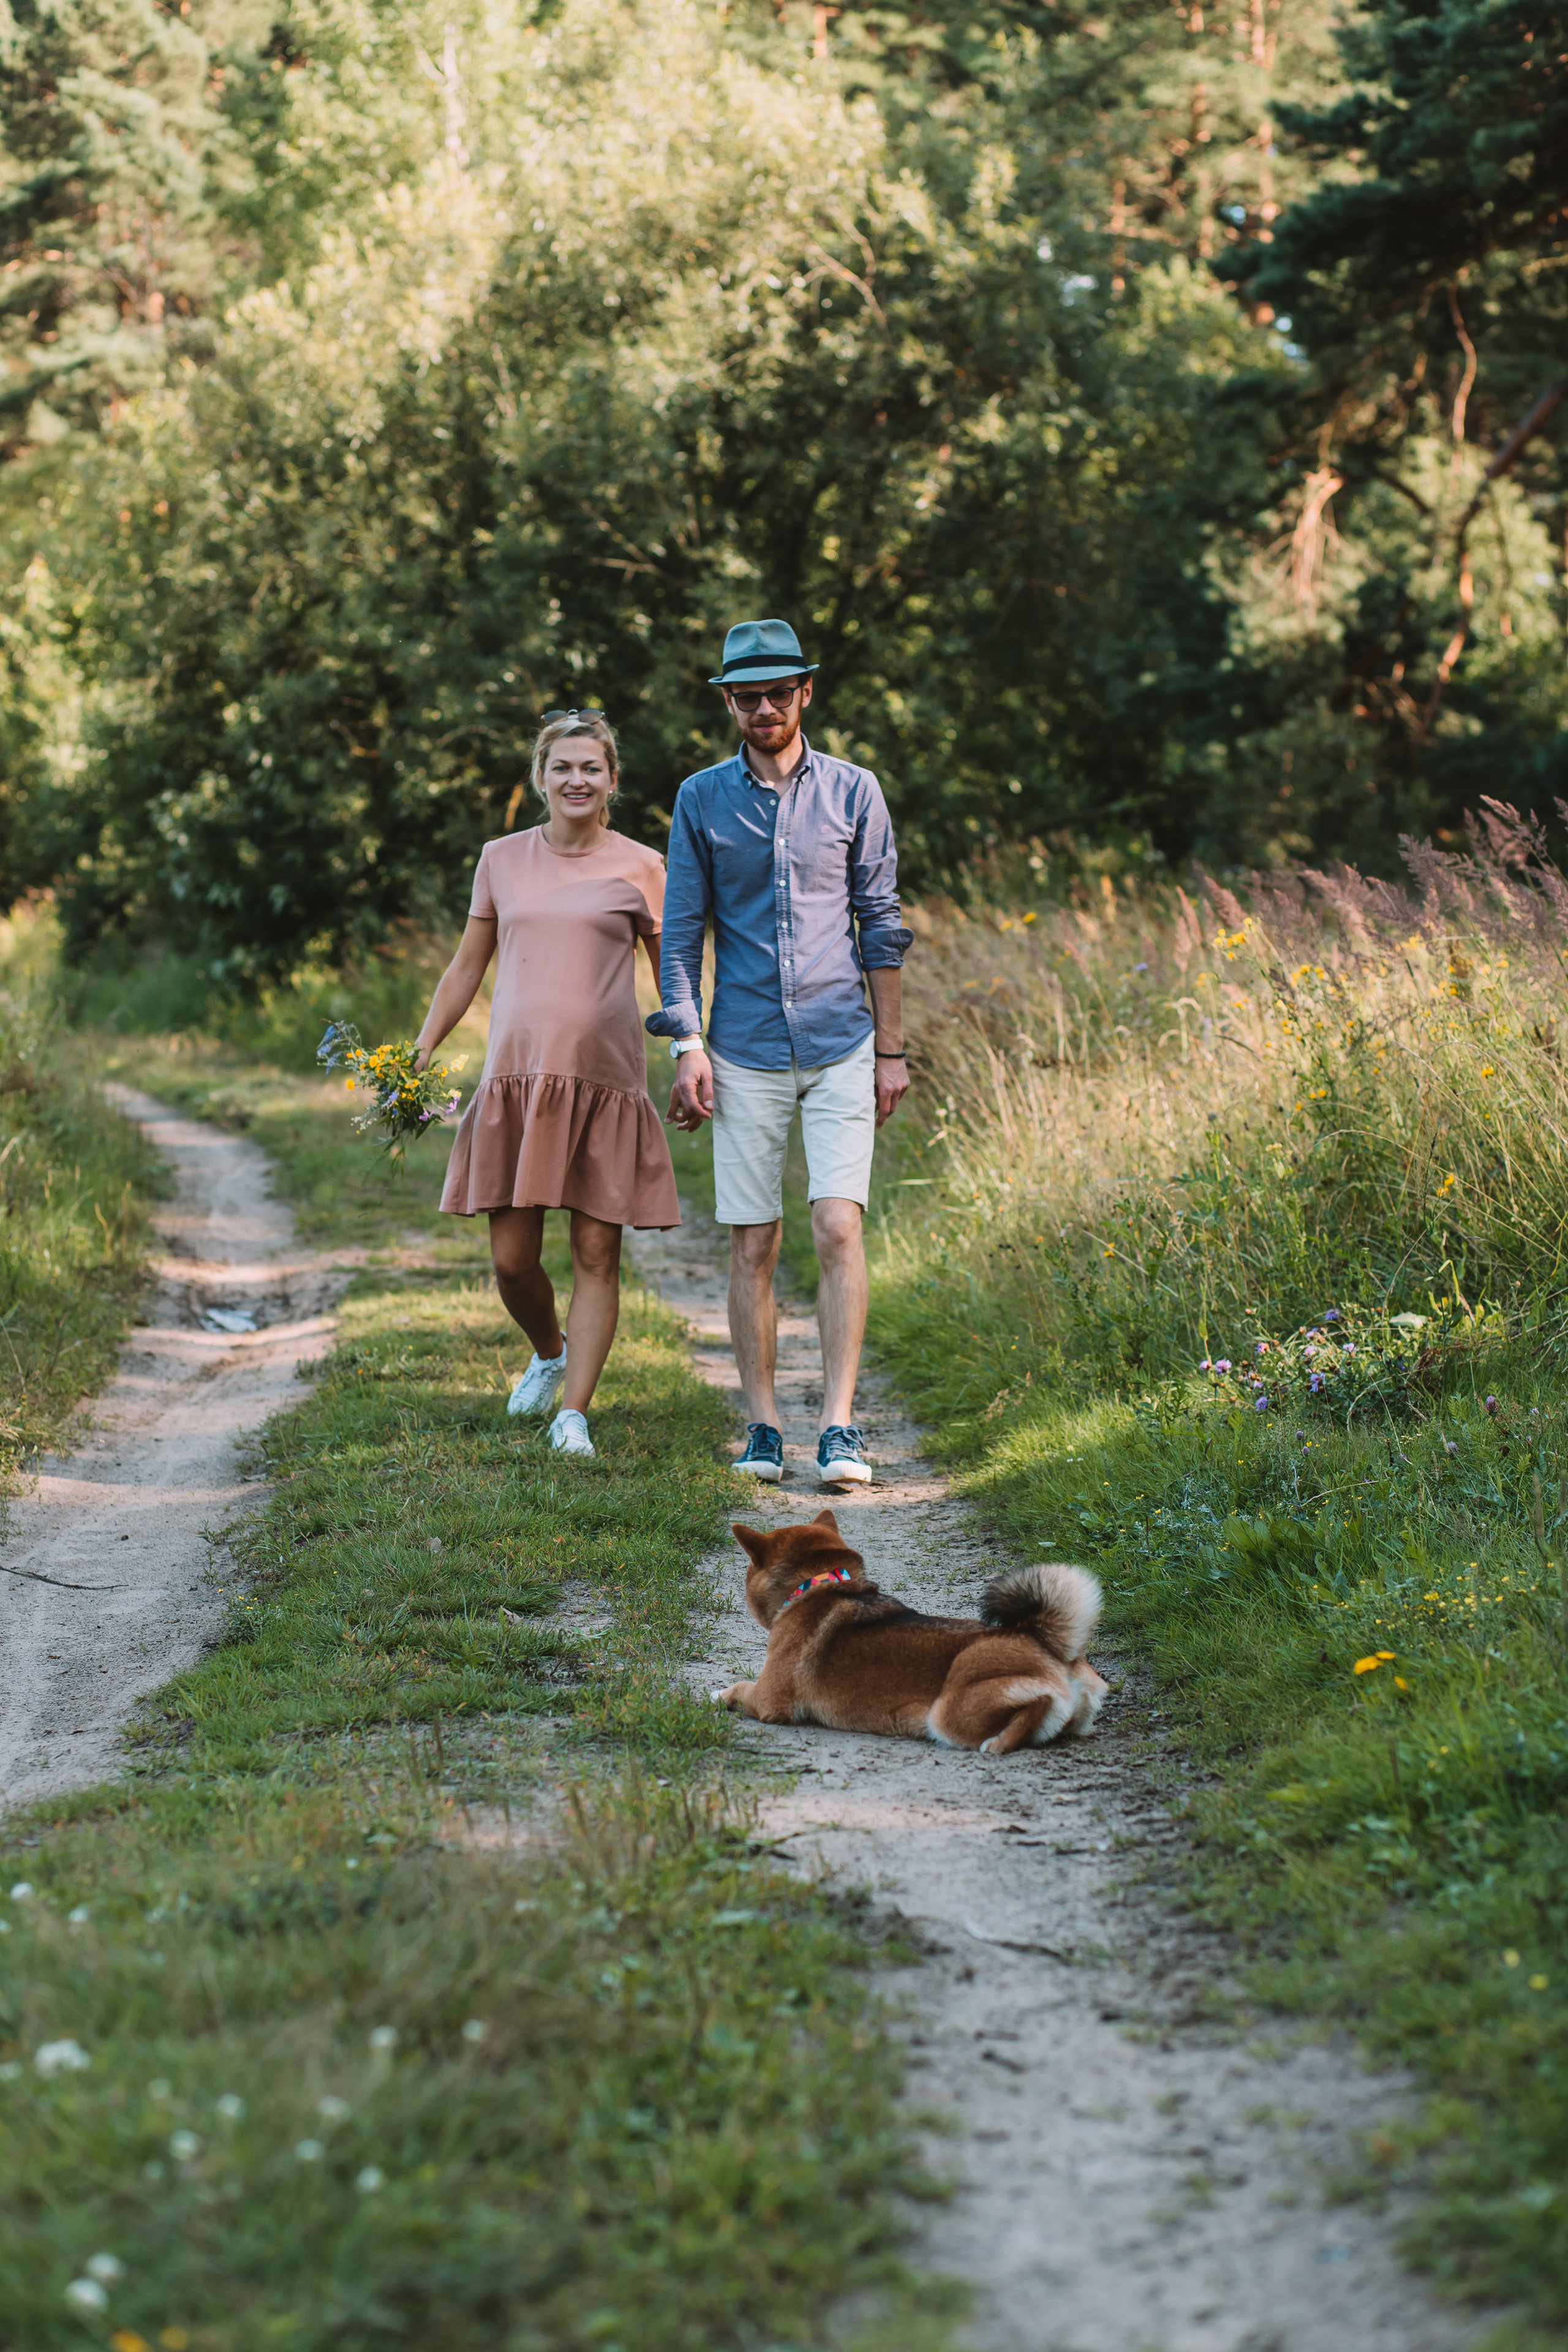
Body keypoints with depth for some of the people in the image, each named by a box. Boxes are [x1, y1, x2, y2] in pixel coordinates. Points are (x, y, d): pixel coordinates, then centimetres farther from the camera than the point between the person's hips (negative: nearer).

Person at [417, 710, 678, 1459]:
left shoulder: (640, 869, 5)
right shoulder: (502, 860, 10)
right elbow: (466, 969, 17)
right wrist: (418, 1057, 11)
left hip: (605, 1081, -2)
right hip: (516, 1080, 2)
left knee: (596, 1254, -3)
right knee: (511, 1258, 1)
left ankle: (574, 1411, 3)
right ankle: (549, 1351, 32)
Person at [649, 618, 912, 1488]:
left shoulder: (852, 791, 4)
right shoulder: (701, 799, 5)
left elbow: (881, 925, 8)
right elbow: (682, 930, 7)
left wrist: (891, 1050, 6)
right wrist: (688, 1043, -3)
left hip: (840, 1049, -1)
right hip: (745, 1055, 1)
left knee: (839, 1228, -11)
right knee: (752, 1246, 1)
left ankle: (839, 1427, -9)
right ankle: (761, 1427, 9)